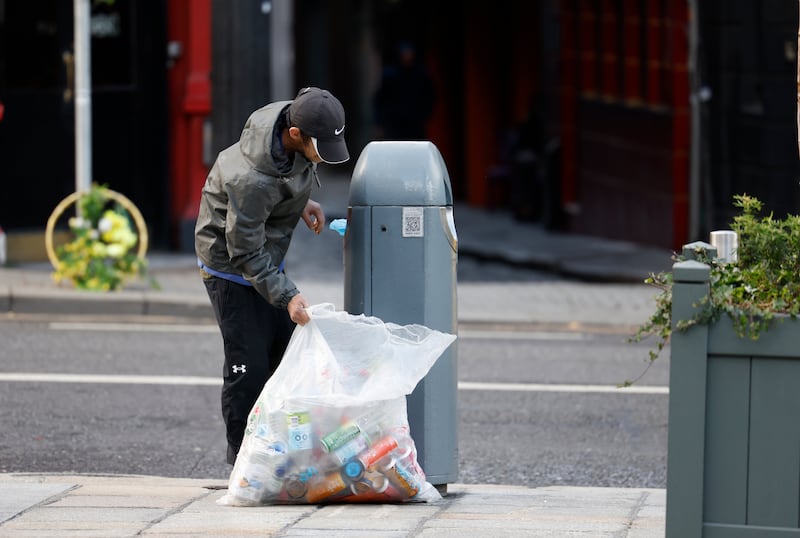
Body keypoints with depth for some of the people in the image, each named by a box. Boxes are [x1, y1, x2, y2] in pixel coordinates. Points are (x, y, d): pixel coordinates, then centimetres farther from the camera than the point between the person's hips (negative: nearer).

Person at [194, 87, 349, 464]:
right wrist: (287, 296, -35)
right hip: (230, 265, -9)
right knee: (248, 366, -8)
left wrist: (301, 202, 0)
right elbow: (246, 253, -29)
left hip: (267, 258, 9)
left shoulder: (292, 115, -14)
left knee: (285, 356, 11)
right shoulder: (251, 180, -38)